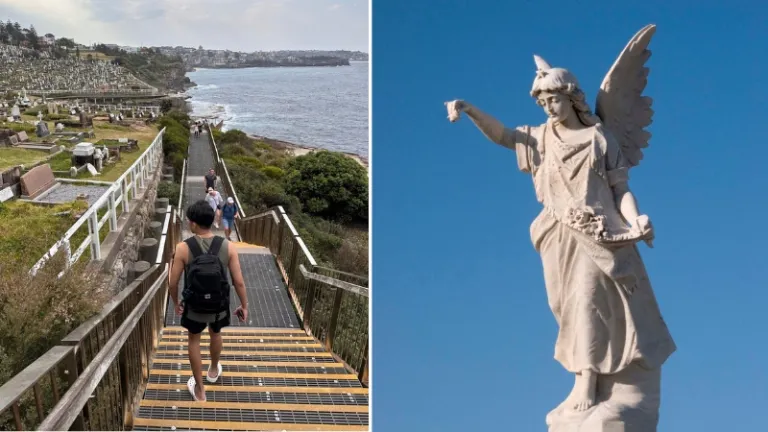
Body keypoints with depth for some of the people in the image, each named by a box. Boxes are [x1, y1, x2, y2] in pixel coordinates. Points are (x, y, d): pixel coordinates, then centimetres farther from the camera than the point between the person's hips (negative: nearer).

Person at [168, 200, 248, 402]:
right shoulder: (228, 247, -18)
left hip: (194, 307, -1)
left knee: (194, 340, 24)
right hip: (219, 306, 2)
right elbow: (239, 282, -13)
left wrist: (176, 302, 8)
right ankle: (213, 371, 57)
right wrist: (244, 306, 3)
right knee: (215, 334, 32)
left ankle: (199, 389, 34)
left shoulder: (183, 248, -20)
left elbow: (173, 283, -13)